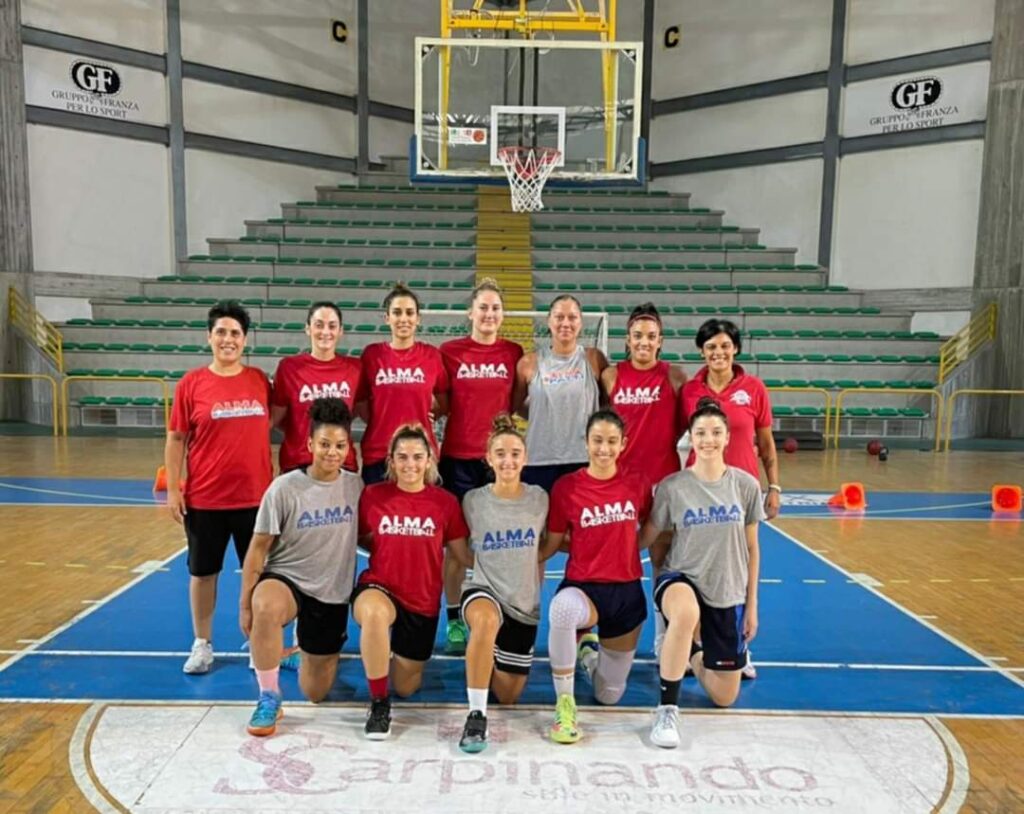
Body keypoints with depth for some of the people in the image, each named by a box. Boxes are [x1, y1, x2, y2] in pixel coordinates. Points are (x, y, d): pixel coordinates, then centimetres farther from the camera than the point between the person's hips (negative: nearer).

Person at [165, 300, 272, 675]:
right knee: (203, 572, 13)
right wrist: (172, 489, -5)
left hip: (255, 496, 1)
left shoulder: (259, 380, 1)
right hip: (204, 498, -1)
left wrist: (276, 480, 5)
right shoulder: (191, 383, -4)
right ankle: (202, 644, 31)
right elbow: (176, 439, -1)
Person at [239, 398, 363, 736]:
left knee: (316, 692, 10)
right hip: (285, 578, -3)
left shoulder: (356, 486, -6)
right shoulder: (285, 487, -14)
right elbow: (259, 548, -9)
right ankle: (269, 698, -17)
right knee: (266, 607, -41)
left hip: (332, 594, 3)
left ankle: (308, 646, 45)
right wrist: (245, 604, -8)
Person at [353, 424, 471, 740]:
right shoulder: (373, 495, -7)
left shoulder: (445, 502, -5)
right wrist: (391, 549, -8)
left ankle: (404, 655, 48)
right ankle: (379, 703, -16)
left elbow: (465, 555, 0)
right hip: (379, 588, -2)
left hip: (423, 602, 2)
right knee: (374, 613, -39)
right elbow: (363, 540, 8)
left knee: (406, 687, 11)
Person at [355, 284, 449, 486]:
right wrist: (381, 421, -5)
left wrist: (421, 414, -3)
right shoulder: (371, 354, 1)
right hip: (378, 454, 0)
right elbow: (360, 403, 7)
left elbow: (444, 405, 9)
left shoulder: (432, 355, 2)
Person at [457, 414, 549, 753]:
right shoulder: (473, 500, -6)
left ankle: (492, 661, 43)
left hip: (524, 604, 3)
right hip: (483, 591, -3)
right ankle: (476, 714, -28)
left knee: (508, 696, 10)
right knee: (487, 620, -41)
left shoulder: (539, 498, -2)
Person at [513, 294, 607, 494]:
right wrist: (544, 418, 5)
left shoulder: (594, 359, 2)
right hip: (539, 462, 0)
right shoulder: (530, 363, 2)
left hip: (584, 461, 0)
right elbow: (516, 405, 13)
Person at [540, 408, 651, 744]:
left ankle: (588, 649, 45)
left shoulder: (637, 484, -2)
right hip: (583, 587, -3)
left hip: (627, 591, 3)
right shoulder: (566, 487, -9)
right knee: (562, 608, -42)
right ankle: (565, 704, -20)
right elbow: (553, 544, 1)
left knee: (609, 696, 10)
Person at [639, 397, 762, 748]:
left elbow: (752, 548, 3)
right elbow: (648, 539, -1)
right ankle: (667, 709, -24)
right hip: (681, 579, -3)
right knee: (687, 613, -42)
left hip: (728, 593, 3)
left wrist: (751, 605, 5)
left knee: (725, 698, 10)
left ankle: (692, 651, 42)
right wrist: (667, 580, -3)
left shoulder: (746, 485, -4)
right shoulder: (671, 487, -10)